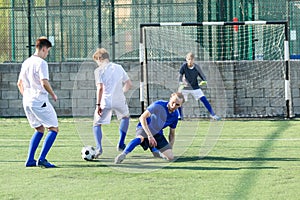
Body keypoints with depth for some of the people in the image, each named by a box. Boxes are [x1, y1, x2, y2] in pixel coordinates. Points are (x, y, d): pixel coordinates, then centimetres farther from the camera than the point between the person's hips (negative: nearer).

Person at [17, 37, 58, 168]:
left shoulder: (26, 63, 13)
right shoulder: (41, 63, -13)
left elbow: (20, 83, 19)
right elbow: (44, 83, -21)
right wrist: (53, 95, -6)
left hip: (27, 102, 8)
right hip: (40, 101, -8)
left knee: (39, 130, 20)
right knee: (53, 129, 0)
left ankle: (30, 160, 13)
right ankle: (42, 159, -10)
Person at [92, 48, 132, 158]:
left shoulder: (99, 70, -2)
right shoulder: (118, 67, 13)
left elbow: (100, 88, -13)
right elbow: (129, 84, 13)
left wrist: (98, 105, -13)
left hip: (105, 101, -4)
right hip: (119, 100, 4)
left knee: (97, 124, 11)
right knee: (125, 116, 33)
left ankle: (99, 148, -11)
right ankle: (121, 144, 26)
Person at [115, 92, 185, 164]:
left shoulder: (175, 115, -4)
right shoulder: (158, 105, -22)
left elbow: (172, 134, 9)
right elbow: (142, 118, -28)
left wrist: (170, 149, 0)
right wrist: (150, 136, -33)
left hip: (157, 133, 6)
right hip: (144, 128, -6)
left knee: (170, 157, -7)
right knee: (140, 138, -43)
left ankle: (155, 149, 25)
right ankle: (123, 154, -47)